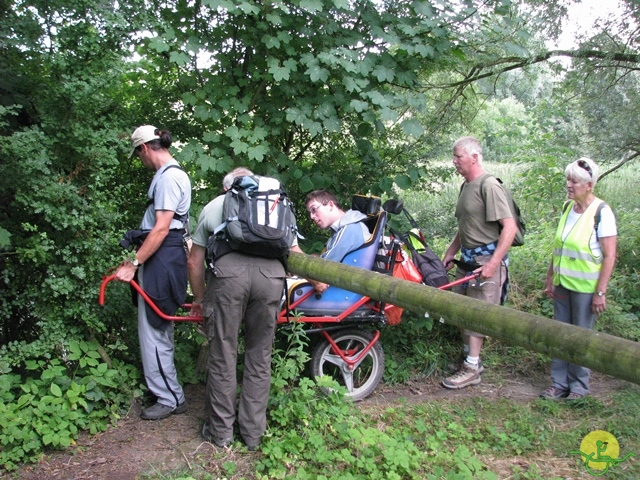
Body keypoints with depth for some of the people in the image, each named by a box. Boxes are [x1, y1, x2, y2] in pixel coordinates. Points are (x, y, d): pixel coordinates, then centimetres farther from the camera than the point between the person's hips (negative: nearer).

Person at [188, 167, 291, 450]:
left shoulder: (213, 205, 29)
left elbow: (195, 262, 27)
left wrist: (199, 298, 41)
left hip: (228, 271, -1)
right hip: (271, 273, 2)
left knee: (223, 355, 11)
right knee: (260, 357, 13)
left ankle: (220, 432, 22)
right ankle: (253, 433, 22)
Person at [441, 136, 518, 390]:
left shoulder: (489, 186, -16)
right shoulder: (466, 186, 13)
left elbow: (510, 227, -22)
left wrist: (493, 263, -26)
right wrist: (450, 253, 20)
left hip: (487, 259, -9)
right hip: (468, 257, 9)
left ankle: (472, 369, 6)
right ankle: (469, 357, 29)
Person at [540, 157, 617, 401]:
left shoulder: (601, 212, -13)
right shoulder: (567, 207, 6)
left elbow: (609, 256, -14)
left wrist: (600, 292, -16)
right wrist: (550, 279, 13)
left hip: (585, 288, -6)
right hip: (562, 284, 6)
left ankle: (579, 385, 20)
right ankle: (559, 384, 22)